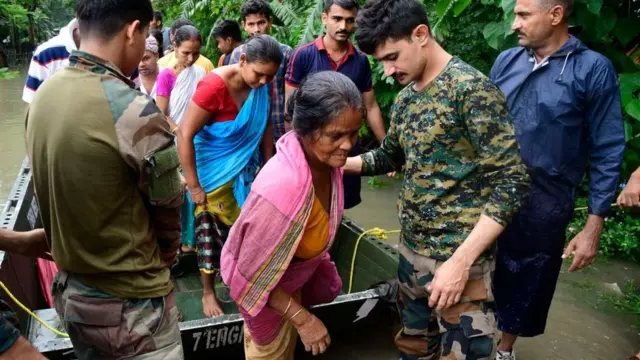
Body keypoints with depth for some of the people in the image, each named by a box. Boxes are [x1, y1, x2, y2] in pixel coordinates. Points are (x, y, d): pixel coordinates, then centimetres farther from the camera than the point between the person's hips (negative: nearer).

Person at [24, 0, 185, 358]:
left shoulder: (44, 95, -3)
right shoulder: (136, 112, -26)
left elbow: (61, 195, 6)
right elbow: (168, 208, -13)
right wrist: (163, 259, 7)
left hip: (69, 290, 7)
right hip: (130, 303, -7)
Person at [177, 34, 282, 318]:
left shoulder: (262, 86, -6)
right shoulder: (214, 86, -24)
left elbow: (265, 128, 6)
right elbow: (185, 134, -23)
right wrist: (193, 186, -21)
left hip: (245, 171, 5)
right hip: (213, 173, -5)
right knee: (213, 230, 6)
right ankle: (208, 293, 26)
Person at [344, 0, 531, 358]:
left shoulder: (471, 88, -16)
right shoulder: (405, 98, 8)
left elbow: (512, 182, -20)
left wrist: (460, 261, -23)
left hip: (460, 255, -7)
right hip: (412, 248, 8)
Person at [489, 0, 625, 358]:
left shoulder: (594, 69, -9)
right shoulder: (506, 61, 2)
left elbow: (608, 152, -8)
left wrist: (594, 225, -9)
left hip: (543, 208, -3)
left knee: (526, 286, 16)